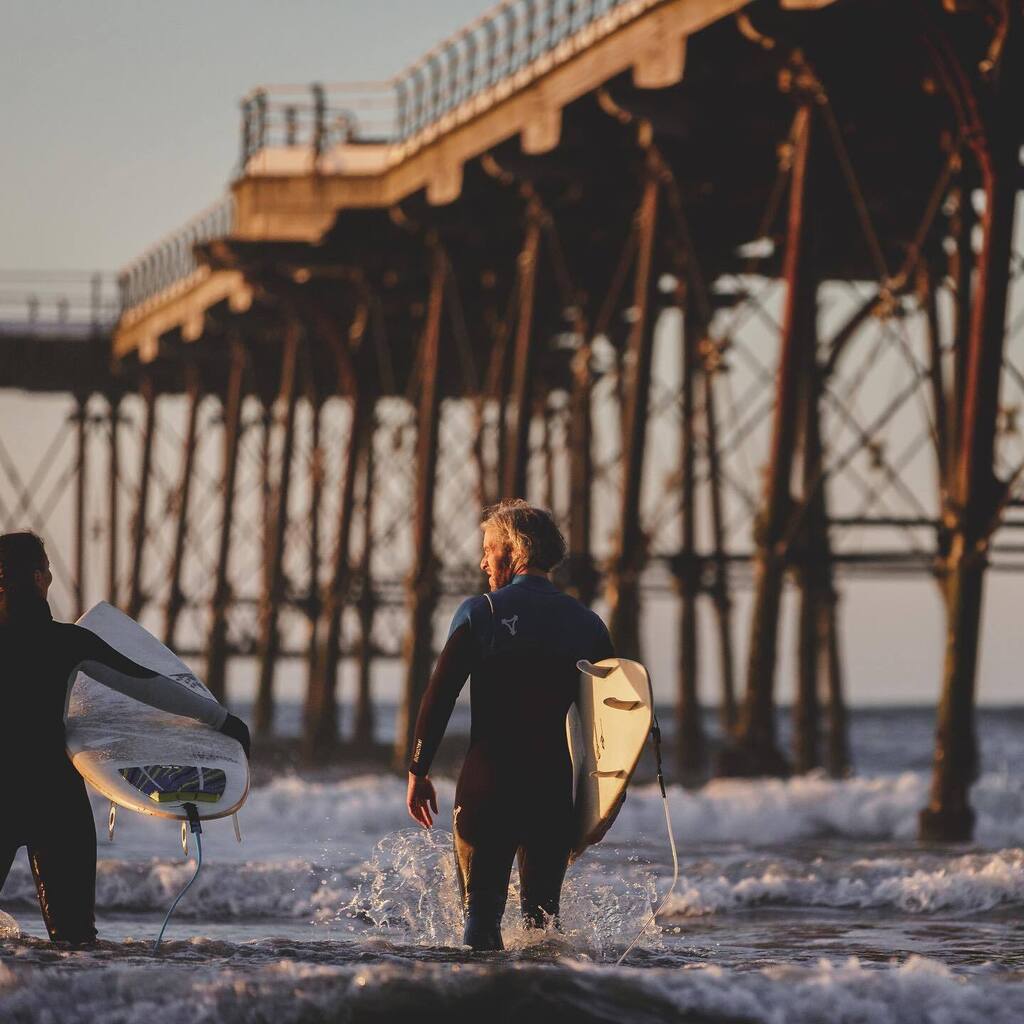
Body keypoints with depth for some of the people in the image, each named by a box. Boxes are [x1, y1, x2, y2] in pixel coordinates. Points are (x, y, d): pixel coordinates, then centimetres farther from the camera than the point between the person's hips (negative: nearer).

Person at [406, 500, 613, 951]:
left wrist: (418, 771, 0)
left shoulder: (479, 613, -3)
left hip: (486, 782, -3)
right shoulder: (586, 623, 7)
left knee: (481, 908, 2)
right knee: (543, 910, 12)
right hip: (554, 786, 3)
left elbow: (438, 697, -8)